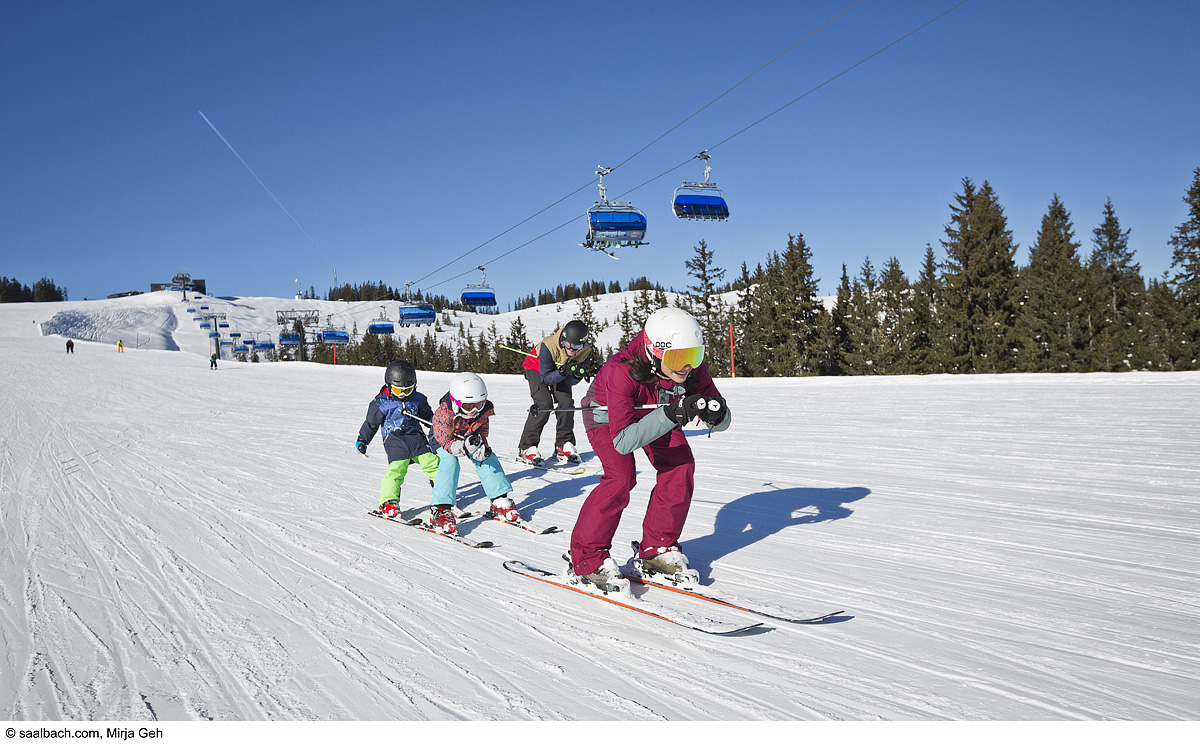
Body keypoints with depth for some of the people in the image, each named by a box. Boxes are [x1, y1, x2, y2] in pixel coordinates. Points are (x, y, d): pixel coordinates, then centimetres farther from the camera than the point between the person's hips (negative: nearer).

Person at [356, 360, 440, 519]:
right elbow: (371, 423, 6)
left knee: (432, 462, -4)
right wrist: (362, 440, 6)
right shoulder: (381, 403, -3)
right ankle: (389, 502, -10)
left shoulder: (417, 399, 7)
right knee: (396, 469, -19)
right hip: (395, 441, -4)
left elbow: (428, 415, 24)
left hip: (416, 437, 4)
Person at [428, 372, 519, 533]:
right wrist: (463, 447, -54)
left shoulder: (483, 410, -23)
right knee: (449, 462, -30)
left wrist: (481, 446, -33)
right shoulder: (443, 414, -37)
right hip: (444, 439, -4)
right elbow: (446, 442, -35)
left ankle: (501, 502, -3)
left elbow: (482, 432, -11)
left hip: (470, 438, 4)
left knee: (487, 457, -15)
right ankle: (440, 510, -30)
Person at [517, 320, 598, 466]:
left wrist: (580, 373, -39)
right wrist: (564, 371, -47)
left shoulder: (586, 352, -27)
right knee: (544, 404, -21)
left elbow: (570, 382, -18)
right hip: (537, 369, -4)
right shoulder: (548, 346, -39)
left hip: (559, 371, 4)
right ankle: (526, 448, -13)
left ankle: (564, 445, 2)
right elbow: (546, 378, -31)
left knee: (566, 403, -14)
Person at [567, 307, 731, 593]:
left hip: (656, 413, 5)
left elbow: (721, 422, -17)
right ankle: (586, 562, -11)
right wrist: (671, 415, -54)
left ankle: (656, 551, 3)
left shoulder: (692, 368, -28)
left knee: (680, 465, -13)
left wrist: (716, 413, -42)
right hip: (606, 415, -5)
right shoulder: (623, 370, -42)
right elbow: (622, 442, -45)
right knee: (621, 476, -25)